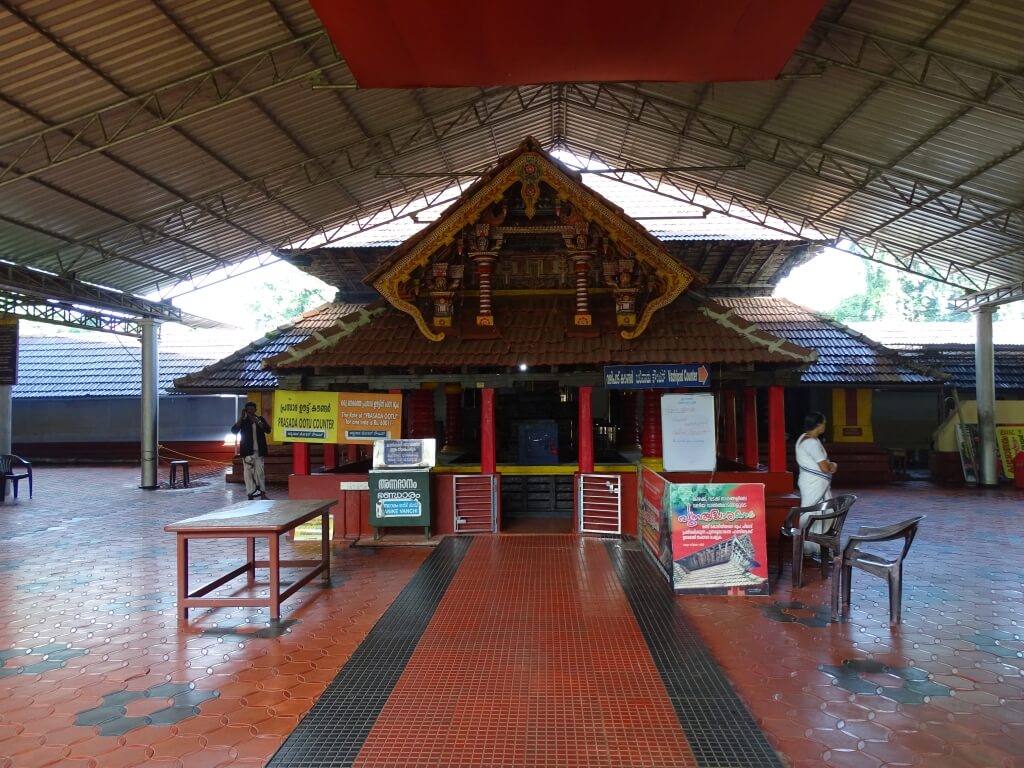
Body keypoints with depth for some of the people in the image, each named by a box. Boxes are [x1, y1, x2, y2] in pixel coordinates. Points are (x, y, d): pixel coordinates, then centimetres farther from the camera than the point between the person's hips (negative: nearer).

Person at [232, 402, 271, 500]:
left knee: (260, 472, 1)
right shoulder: (243, 420, 5)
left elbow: (268, 430, -7)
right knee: (248, 472, -4)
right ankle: (251, 494, -1)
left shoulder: (260, 419, 7)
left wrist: (257, 421, -18)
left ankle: (263, 493, 4)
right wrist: (241, 417, -14)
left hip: (259, 451, 1)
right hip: (247, 451, -1)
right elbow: (234, 430, -10)